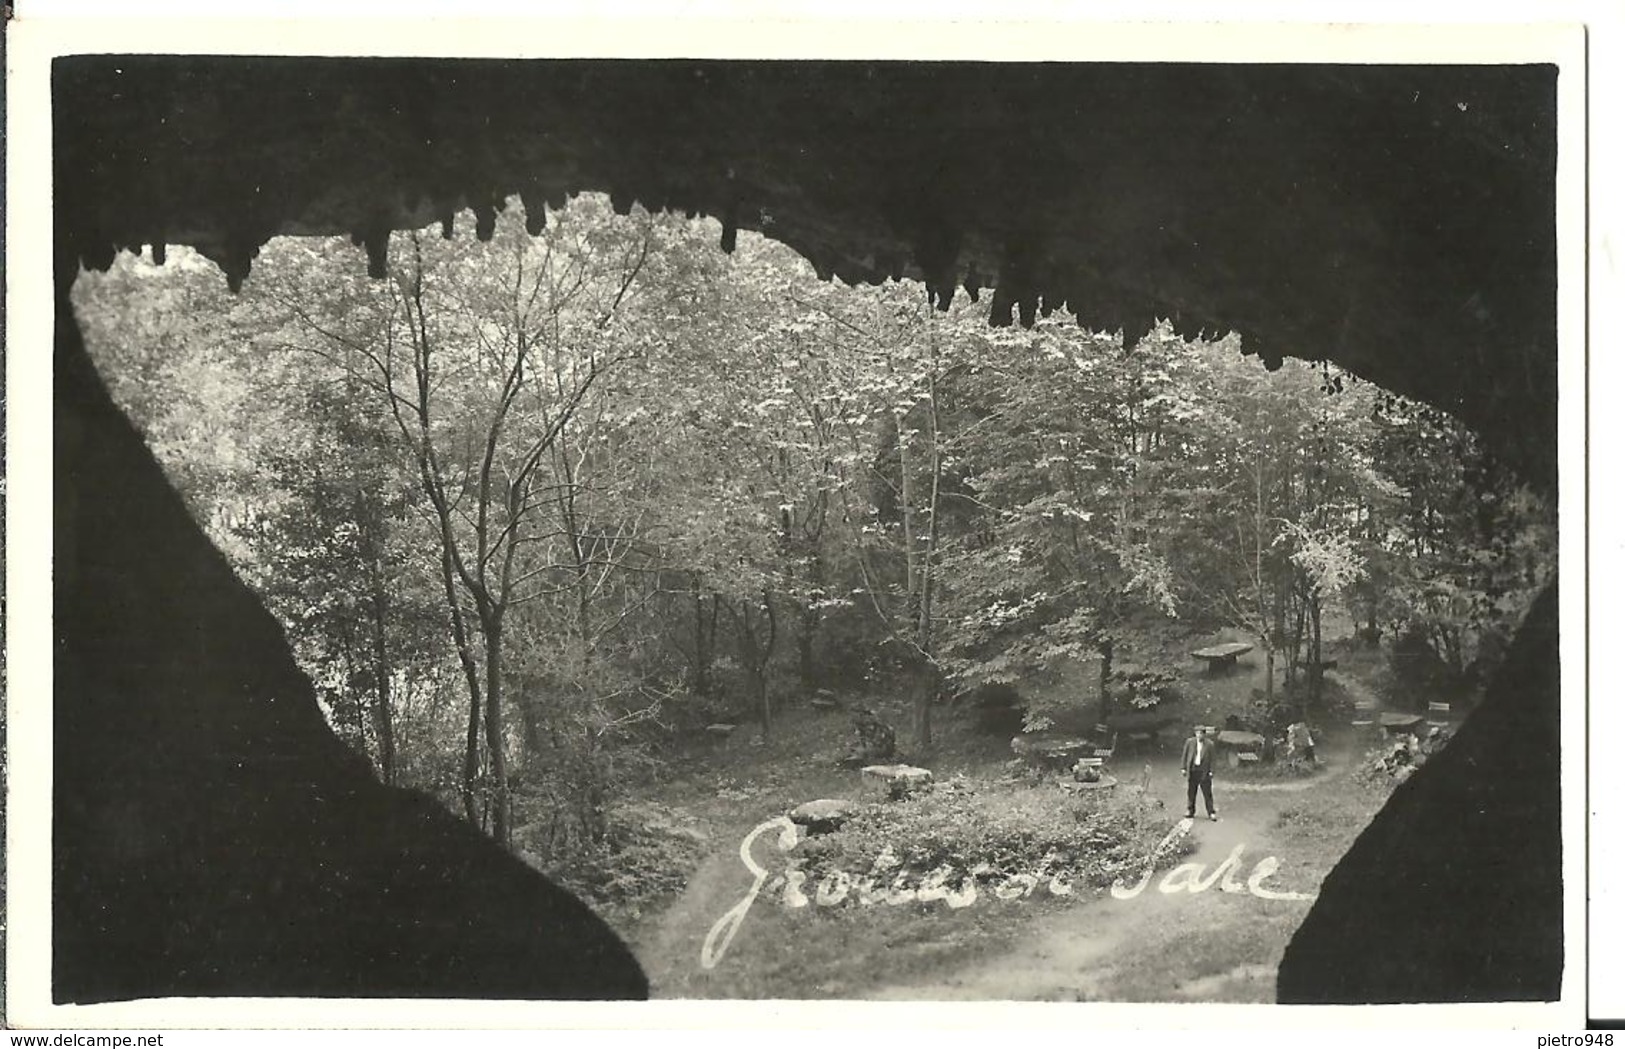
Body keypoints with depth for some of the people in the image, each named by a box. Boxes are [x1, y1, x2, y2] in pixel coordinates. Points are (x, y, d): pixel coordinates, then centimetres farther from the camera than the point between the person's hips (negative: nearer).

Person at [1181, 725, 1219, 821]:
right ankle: (1190, 812, 16)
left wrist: (1211, 771, -5)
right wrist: (1183, 768, 3)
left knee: (1207, 793, -2)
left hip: (1204, 771, -2)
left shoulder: (1209, 744, 0)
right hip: (1192, 770, 2)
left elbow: (1211, 758, 2)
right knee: (1190, 792, 7)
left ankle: (1211, 813, 0)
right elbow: (1184, 755, 8)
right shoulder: (1189, 742, 4)